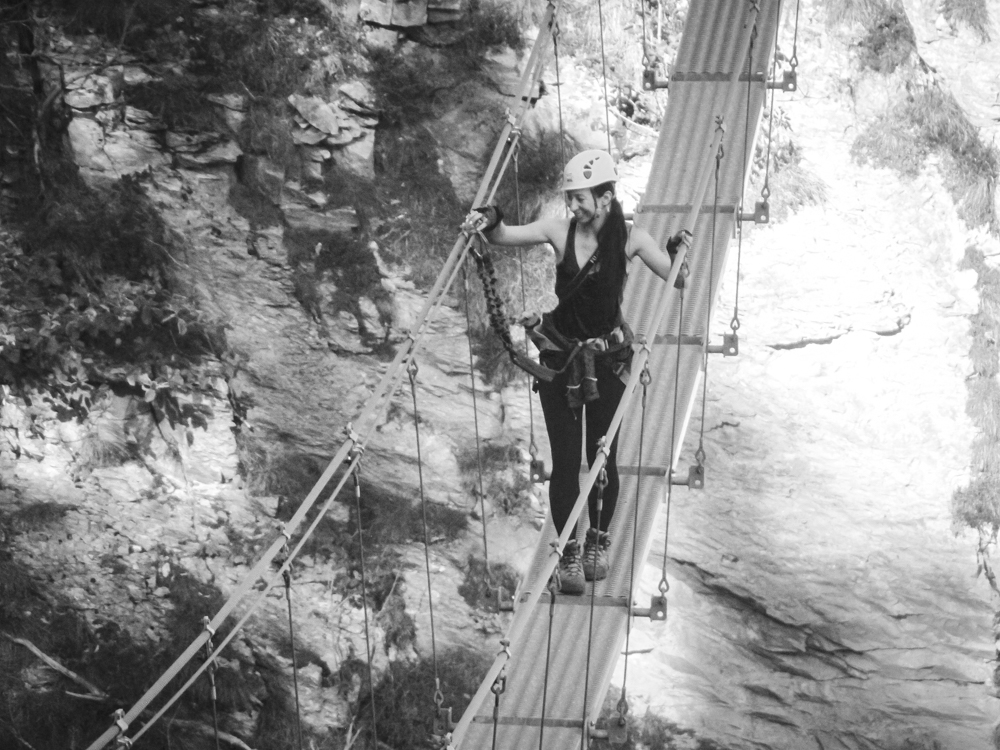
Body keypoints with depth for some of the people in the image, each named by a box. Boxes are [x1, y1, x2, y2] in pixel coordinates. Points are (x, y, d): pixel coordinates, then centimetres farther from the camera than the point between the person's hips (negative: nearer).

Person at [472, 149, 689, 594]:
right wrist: (491, 222, -29)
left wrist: (677, 254, -29)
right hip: (559, 355, 0)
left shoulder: (629, 238, -9)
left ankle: (598, 542, 28)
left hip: (607, 358, 0)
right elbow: (503, 237, -8)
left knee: (603, 457, 8)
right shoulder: (560, 231, -8)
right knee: (565, 460, -2)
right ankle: (568, 554, 8)